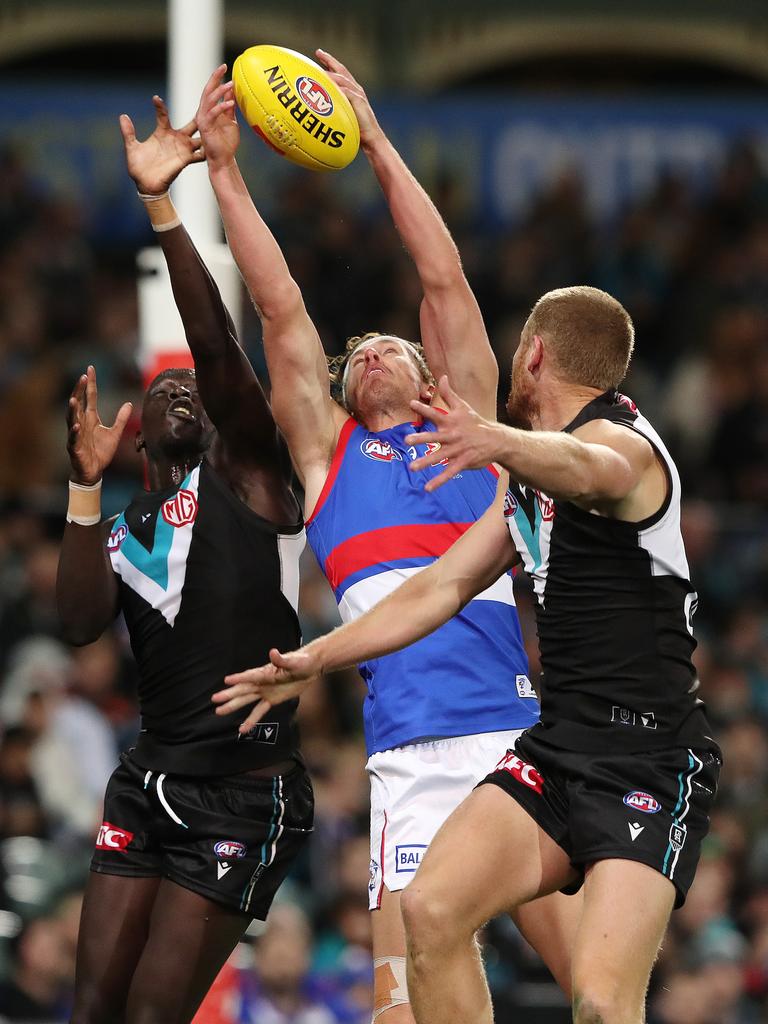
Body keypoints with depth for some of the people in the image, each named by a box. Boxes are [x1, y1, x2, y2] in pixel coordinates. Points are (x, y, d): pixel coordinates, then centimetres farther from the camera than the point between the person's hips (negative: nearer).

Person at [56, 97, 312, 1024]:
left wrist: (159, 207, -20)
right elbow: (81, 624, -2)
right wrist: (85, 487, -10)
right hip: (151, 778, 5)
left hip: (243, 793, -5)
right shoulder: (123, 530, 17)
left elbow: (216, 346, -12)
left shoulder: (243, 475, 3)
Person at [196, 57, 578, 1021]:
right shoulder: (328, 452, 20)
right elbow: (279, 304, 16)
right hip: (413, 752, -1)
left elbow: (445, 280, 17)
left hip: (522, 736, 1)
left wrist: (376, 142, 17)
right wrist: (223, 170, 12)